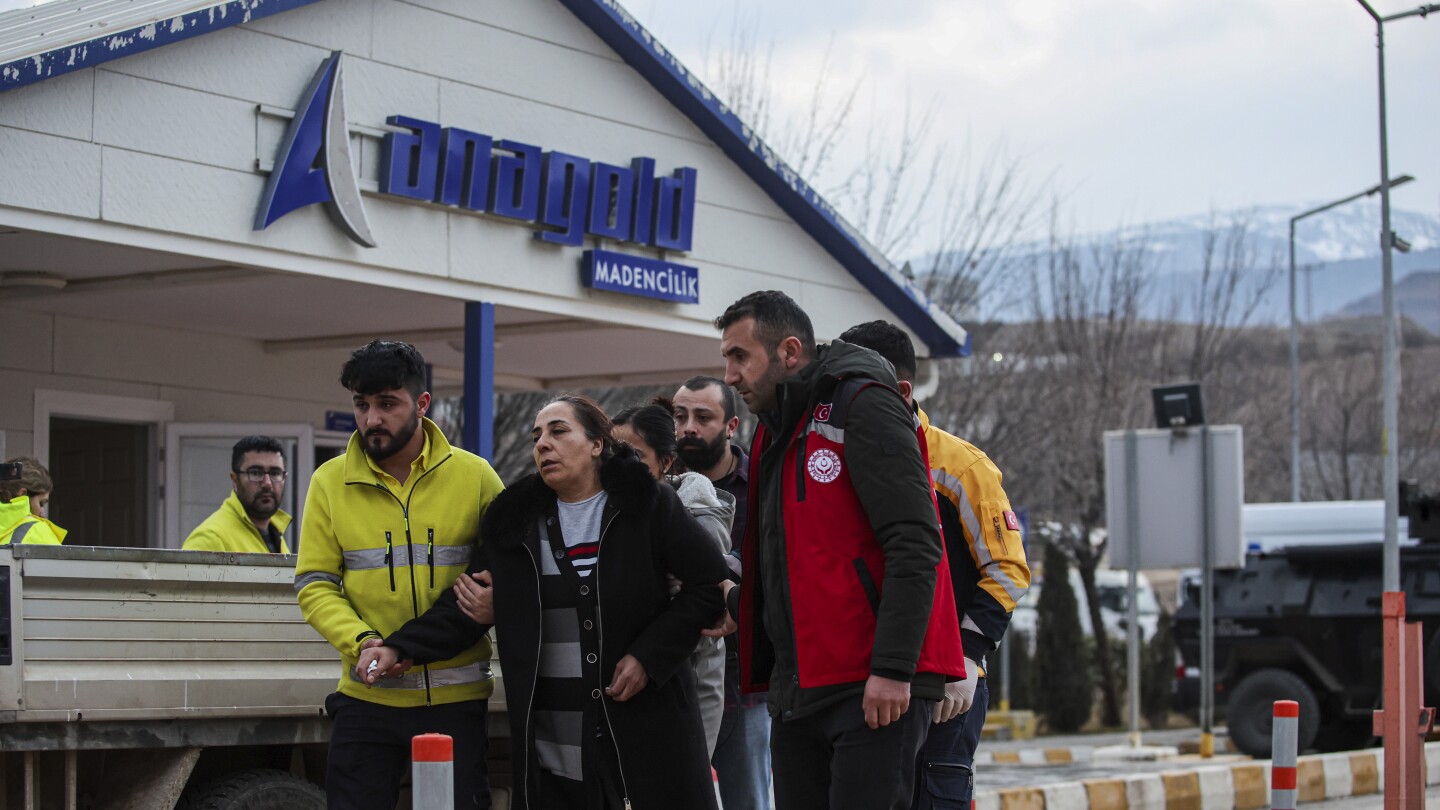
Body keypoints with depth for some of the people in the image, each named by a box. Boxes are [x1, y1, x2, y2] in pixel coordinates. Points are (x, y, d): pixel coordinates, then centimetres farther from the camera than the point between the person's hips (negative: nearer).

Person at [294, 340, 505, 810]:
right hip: (367, 696, 1)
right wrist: (360, 640, -16)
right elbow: (314, 585, 0)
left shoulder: (474, 476, 0)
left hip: (455, 699, -1)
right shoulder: (330, 482, 2)